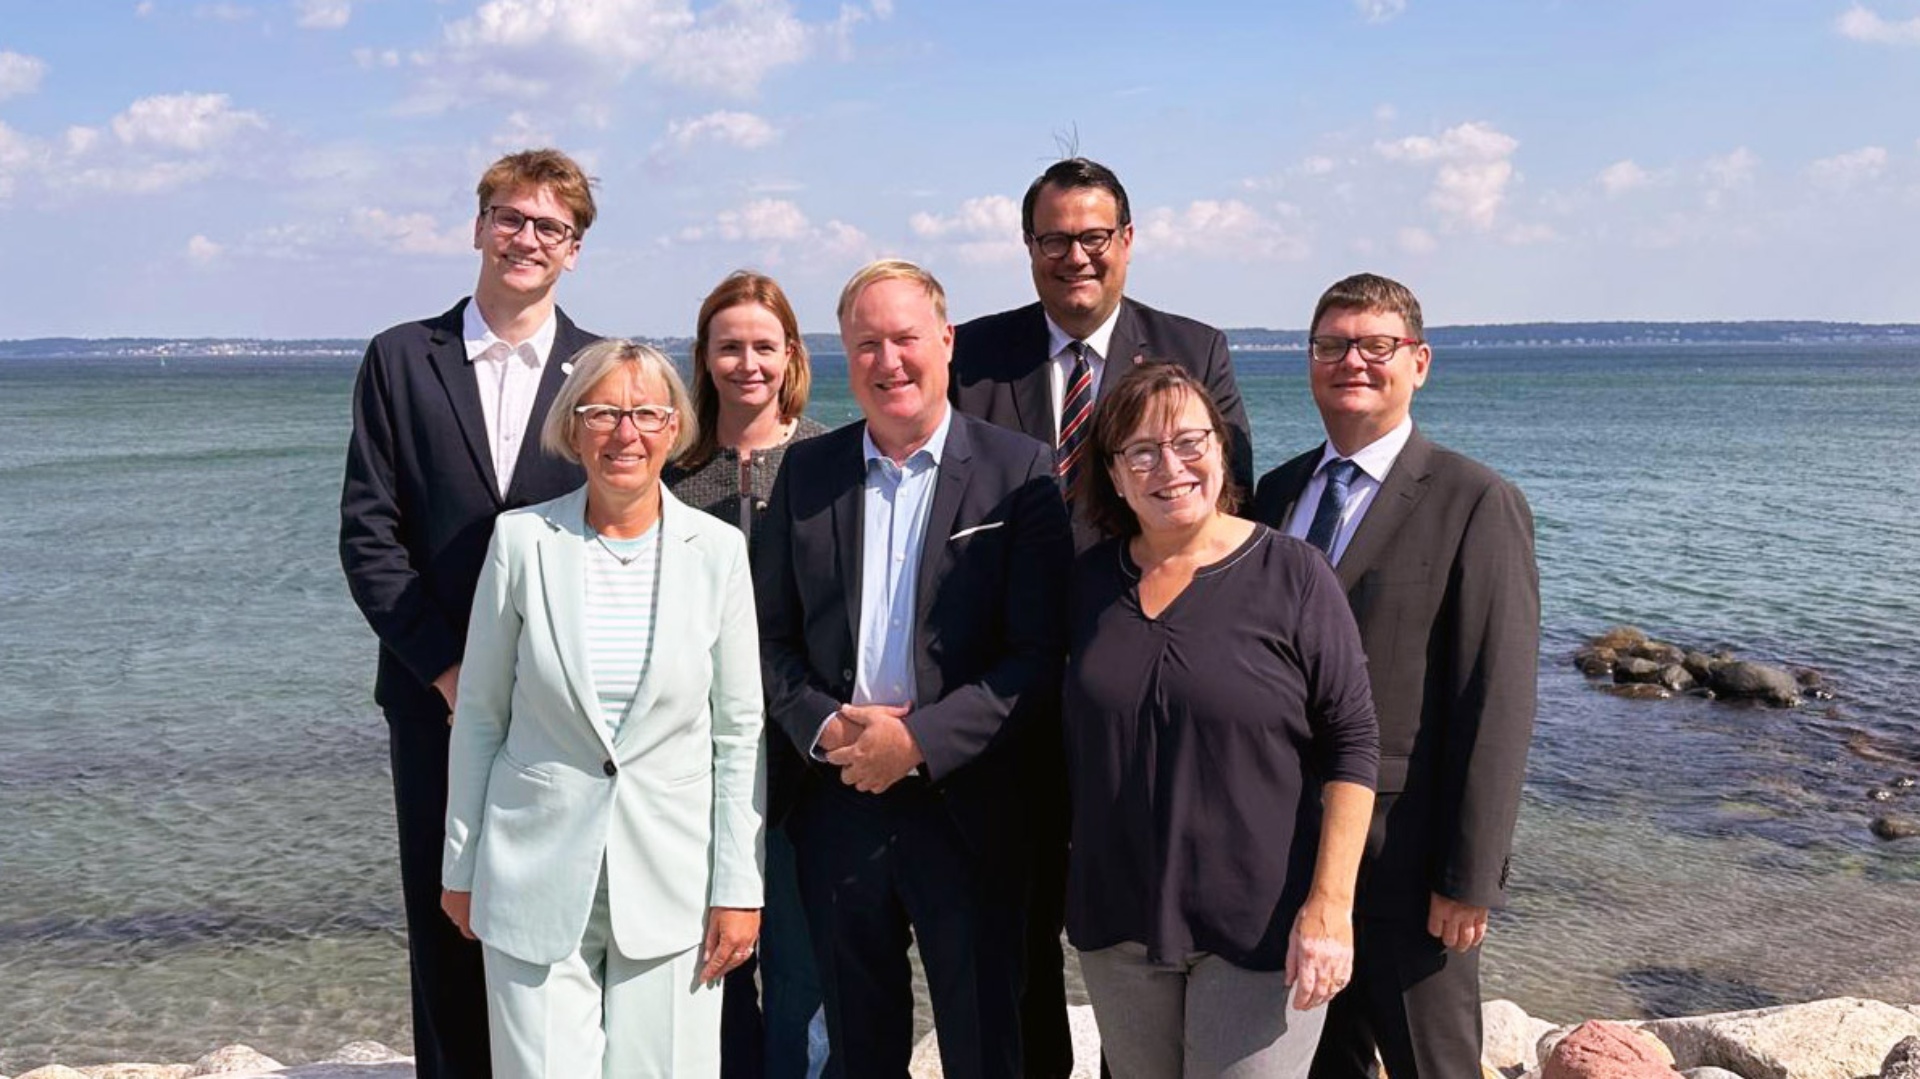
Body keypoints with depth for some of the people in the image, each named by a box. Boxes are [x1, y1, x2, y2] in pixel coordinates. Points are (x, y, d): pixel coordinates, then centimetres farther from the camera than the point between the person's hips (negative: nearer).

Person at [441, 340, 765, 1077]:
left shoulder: (718, 550, -3)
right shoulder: (522, 539, -3)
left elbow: (739, 732, 0)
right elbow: (479, 716, 4)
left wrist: (738, 887, -2)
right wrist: (461, 864, 7)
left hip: (670, 878, 0)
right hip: (538, 876, 0)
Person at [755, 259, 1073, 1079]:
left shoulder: (1019, 470, -5)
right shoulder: (807, 471, 7)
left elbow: (1040, 649, -10)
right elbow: (771, 634, 8)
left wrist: (920, 740, -16)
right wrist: (822, 727, -9)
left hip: (965, 803, -3)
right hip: (837, 800, 3)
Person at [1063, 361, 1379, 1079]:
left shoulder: (1292, 576, -9)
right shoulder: (1090, 580, 3)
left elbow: (1352, 745, -10)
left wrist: (1329, 906, -16)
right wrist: (1059, 893, 10)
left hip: (1258, 928, -4)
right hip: (1117, 922, 4)